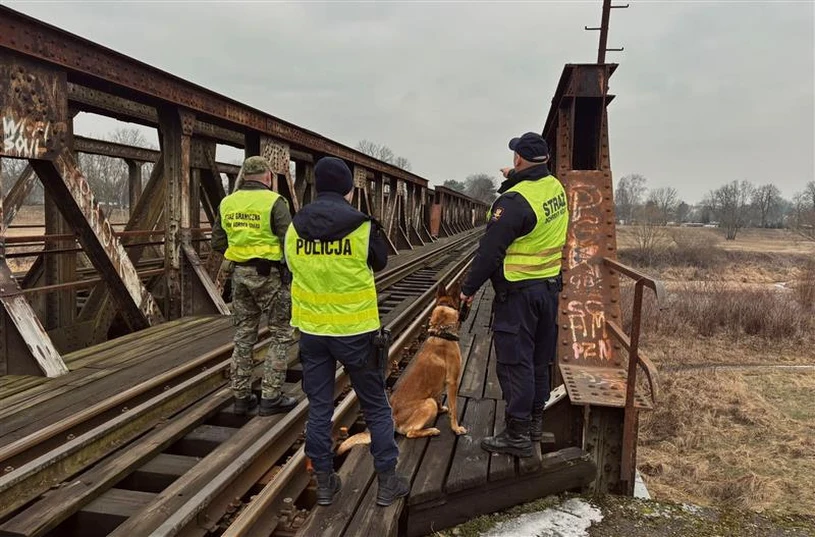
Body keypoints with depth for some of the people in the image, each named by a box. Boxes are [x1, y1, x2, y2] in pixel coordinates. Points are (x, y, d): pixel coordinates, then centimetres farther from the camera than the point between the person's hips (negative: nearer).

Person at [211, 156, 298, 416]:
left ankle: (241, 397, 20)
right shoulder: (273, 202, -11)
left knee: (244, 336, 14)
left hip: (240, 274, 6)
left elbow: (218, 243, 10)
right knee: (281, 335, 6)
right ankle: (270, 397, 5)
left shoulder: (227, 203, 6)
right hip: (269, 274, -6)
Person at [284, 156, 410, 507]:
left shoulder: (294, 229, -2)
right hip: (355, 330, -3)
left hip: (311, 330, 3)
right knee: (375, 406, 12)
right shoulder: (362, 227, -13)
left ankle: (324, 482, 23)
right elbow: (380, 262, 5)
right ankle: (387, 481, 20)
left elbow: (290, 268, 11)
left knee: (319, 407, 14)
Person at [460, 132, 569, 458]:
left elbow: (490, 250, -19)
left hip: (518, 292, -8)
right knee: (539, 358, 17)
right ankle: (535, 421, 31)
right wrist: (515, 178, 37)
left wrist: (469, 288, -9)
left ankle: (518, 435, 6)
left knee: (515, 361, -1)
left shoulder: (514, 201, -21)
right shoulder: (556, 187, 3)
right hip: (550, 286, 9)